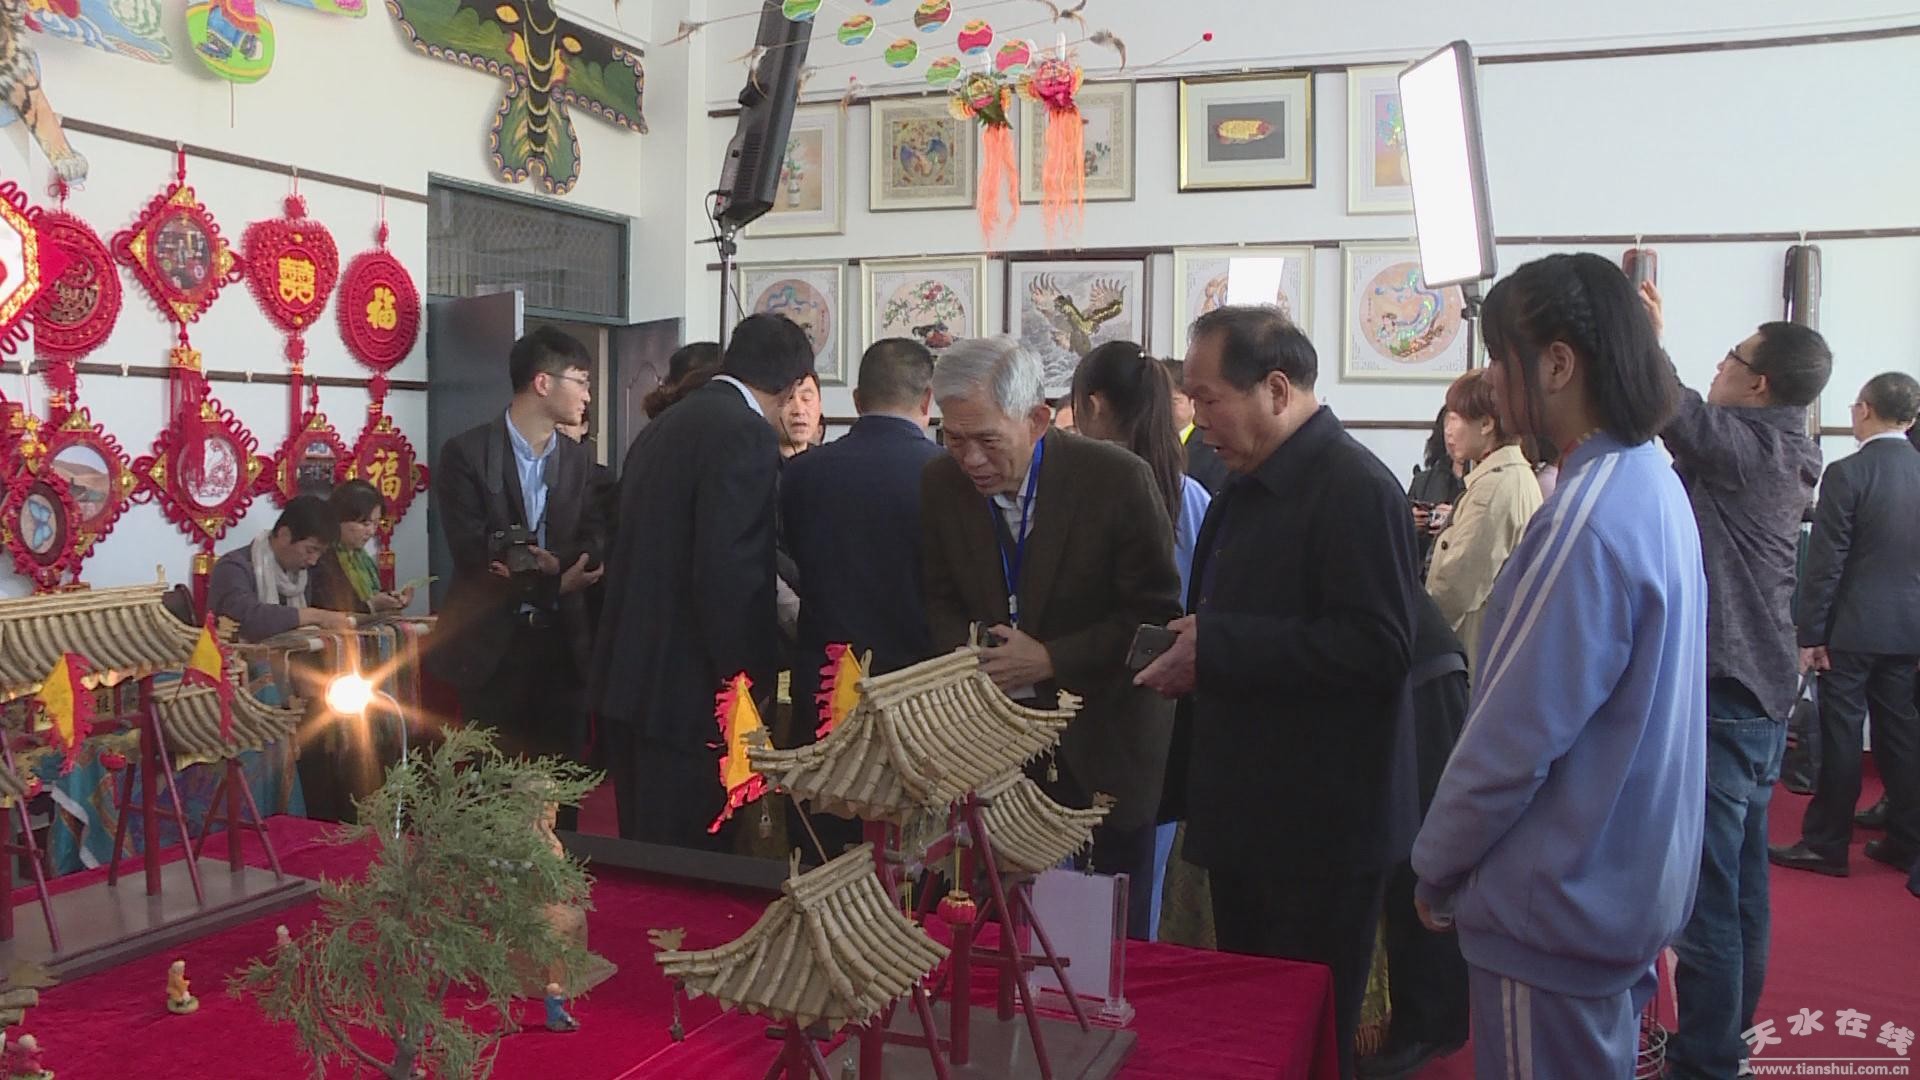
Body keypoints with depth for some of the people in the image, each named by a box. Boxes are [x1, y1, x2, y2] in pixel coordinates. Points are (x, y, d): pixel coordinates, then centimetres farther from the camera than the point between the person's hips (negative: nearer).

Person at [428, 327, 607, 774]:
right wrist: (555, 582, -15)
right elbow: (472, 552, -12)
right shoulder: (466, 452, -5)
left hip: (562, 641, 4)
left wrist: (550, 561, -17)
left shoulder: (579, 459, 11)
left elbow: (595, 542, 3)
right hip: (492, 644, -4)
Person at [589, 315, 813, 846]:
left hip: (626, 677, 9)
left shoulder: (660, 428, 15)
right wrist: (752, 683, -12)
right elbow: (728, 573, -21)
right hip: (688, 688, -9)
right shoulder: (747, 434, -13)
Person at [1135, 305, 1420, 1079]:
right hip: (1248, 814, 9)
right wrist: (1193, 656, 2)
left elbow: (1377, 648, -25)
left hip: (1319, 833, -9)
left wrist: (1216, 647, -24)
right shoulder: (1247, 487, 12)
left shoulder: (1354, 488, -17)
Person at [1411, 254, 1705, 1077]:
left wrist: (1436, 869, -9)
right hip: (1624, 884, 9)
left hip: (1560, 905, -9)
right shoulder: (1650, 481, 5)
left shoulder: (1586, 519, -25)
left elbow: (1513, 735, -24)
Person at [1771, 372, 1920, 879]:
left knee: (1841, 736, 0)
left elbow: (1825, 562, -14)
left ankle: (1827, 845, 7)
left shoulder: (1847, 473, -14)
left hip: (1853, 627, -6)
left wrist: (1810, 633, -9)